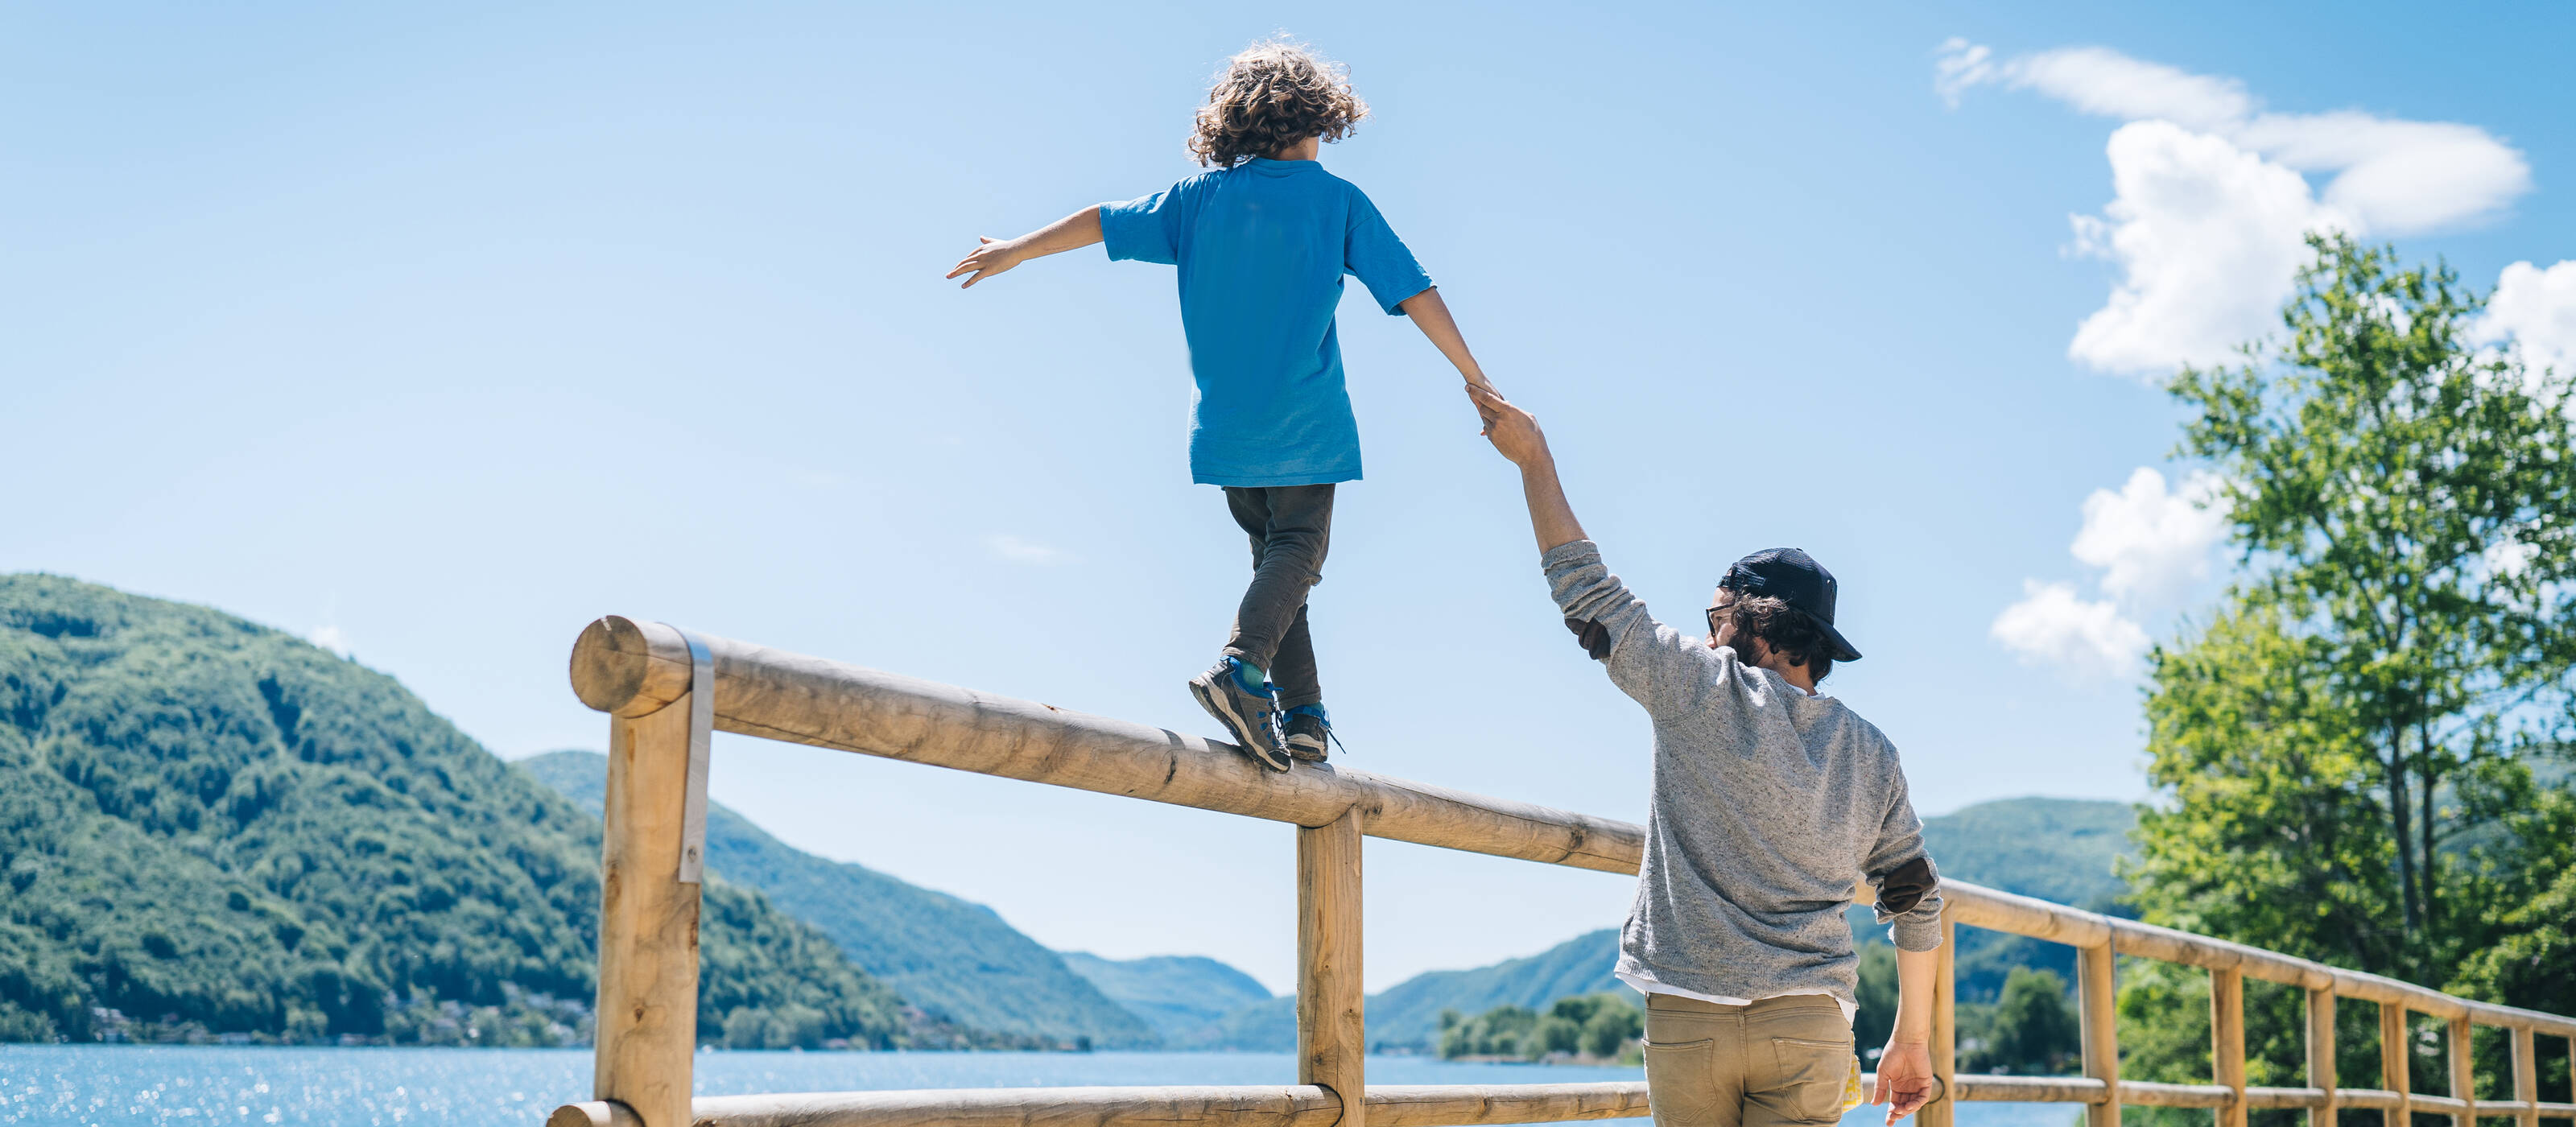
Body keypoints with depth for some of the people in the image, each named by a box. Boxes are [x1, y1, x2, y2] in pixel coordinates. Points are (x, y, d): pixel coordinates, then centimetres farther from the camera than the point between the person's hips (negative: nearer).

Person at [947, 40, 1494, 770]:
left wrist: (1018, 250, 20)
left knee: (1275, 553, 13)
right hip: (1304, 419, -4)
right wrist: (1475, 380, 3)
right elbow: (1413, 293, -3)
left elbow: (1108, 220, 9)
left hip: (1225, 423, 4)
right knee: (1297, 551, -5)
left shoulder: (1205, 194, 7)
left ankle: (1302, 712, 7)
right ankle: (1242, 665, -31)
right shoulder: (1339, 201, -1)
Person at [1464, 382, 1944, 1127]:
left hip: (1689, 1020, -3)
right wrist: (1913, 1042, 23)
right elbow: (1916, 899, 13)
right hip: (1809, 1026, 3)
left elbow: (1586, 590, 3)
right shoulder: (1873, 756, 10)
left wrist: (1533, 458, 12)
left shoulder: (1703, 690, -3)